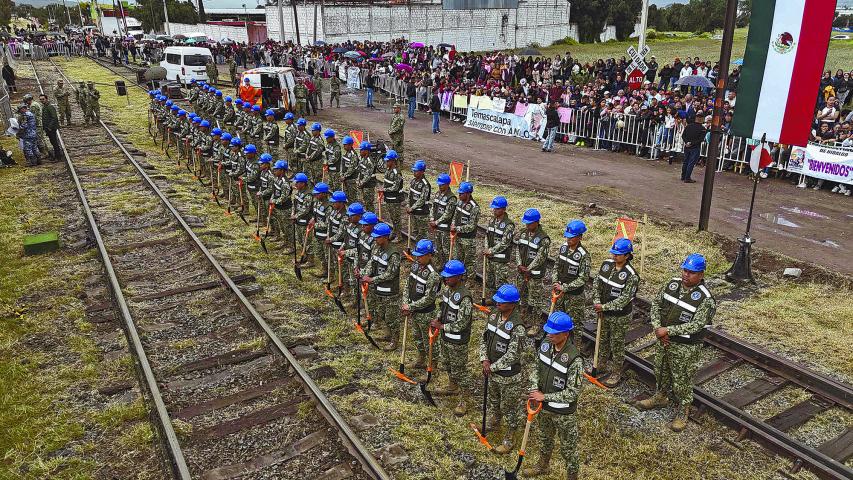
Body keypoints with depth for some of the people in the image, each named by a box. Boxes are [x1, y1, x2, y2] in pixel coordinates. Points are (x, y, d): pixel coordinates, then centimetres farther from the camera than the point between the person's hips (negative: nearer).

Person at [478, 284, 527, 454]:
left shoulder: (517, 327, -29)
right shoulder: (494, 315, -6)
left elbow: (512, 355, -28)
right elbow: (484, 338, 3)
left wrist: (492, 367, -19)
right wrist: (485, 360, -9)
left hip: (509, 375, -7)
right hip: (493, 370, 7)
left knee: (509, 408, 12)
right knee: (494, 399, 30)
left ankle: (509, 439, 31)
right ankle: (494, 421, 55)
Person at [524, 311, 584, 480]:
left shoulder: (574, 359, -31)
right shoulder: (546, 344, -12)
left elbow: (573, 392, -26)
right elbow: (537, 368, 4)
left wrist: (545, 396, -25)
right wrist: (534, 390, -12)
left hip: (564, 412, -7)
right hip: (545, 406, 7)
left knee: (568, 449, 15)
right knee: (544, 438, 30)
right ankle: (543, 465, 55)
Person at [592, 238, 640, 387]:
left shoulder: (631, 276, -23)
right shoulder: (606, 264, -5)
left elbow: (624, 299, -24)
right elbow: (597, 284, 1)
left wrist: (604, 307, -24)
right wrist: (597, 303, -10)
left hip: (619, 317, -6)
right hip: (604, 313, 6)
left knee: (617, 345, 10)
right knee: (603, 340, 24)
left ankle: (616, 373, 26)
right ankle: (601, 365, 44)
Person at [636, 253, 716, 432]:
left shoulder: (705, 298, -21)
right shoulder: (673, 283, -3)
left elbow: (696, 325, -25)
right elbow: (656, 303, 3)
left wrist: (668, 330, -24)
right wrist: (657, 327, -10)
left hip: (685, 347, -6)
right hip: (663, 339, 6)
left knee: (682, 381, 8)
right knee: (661, 371, 24)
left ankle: (682, 412, 28)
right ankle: (660, 397, 48)